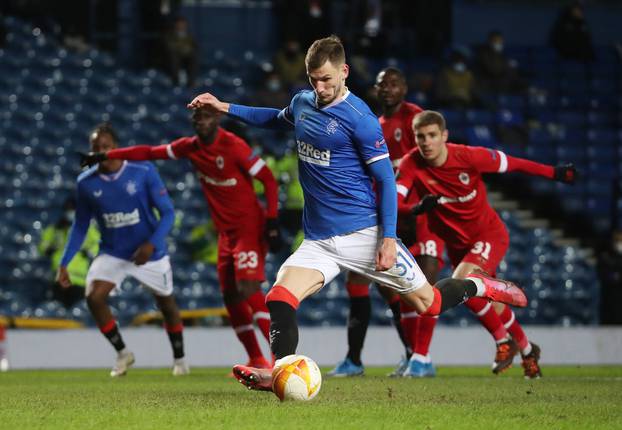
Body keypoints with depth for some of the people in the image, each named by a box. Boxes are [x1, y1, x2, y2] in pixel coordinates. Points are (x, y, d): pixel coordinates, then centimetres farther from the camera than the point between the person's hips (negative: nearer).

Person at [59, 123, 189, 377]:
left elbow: (167, 213, -12)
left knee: (166, 304, 10)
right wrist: (64, 263, -2)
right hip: (112, 253, 2)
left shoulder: (144, 173, -16)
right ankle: (122, 353, 2)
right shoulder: (86, 183, -8)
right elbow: (80, 225, 5)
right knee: (94, 297, -19)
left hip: (150, 252, -2)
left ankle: (179, 359, 35)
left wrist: (152, 244, -28)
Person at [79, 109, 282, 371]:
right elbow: (150, 153, 12)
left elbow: (269, 180, -14)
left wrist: (272, 222, -18)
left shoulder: (234, 147, -16)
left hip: (249, 228, -8)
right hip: (226, 232, 8)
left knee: (248, 288, -21)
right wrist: (106, 156, 9)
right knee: (231, 296, 7)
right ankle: (256, 360, 17)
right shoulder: (191, 147, 5)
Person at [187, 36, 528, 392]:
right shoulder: (302, 103, 7)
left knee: (428, 304, 4)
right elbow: (277, 118, 33)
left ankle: (479, 286, 31)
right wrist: (225, 108, 26)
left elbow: (386, 180, -9)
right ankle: (280, 375, -20)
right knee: (280, 299, -21)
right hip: (318, 240, 5)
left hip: (364, 234, -5)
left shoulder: (359, 118, -13)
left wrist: (388, 238, -16)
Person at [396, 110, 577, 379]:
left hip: (489, 233, -4)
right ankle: (526, 350, 39)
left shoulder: (469, 157, -22)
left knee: (461, 281, -28)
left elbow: (511, 164, -8)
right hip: (456, 242, 4)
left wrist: (554, 173, -2)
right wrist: (416, 208, -47)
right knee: (490, 302, 15)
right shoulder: (411, 164, -17)